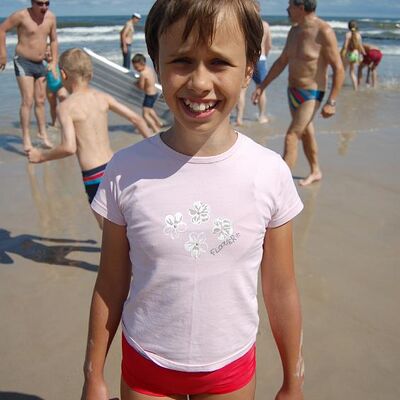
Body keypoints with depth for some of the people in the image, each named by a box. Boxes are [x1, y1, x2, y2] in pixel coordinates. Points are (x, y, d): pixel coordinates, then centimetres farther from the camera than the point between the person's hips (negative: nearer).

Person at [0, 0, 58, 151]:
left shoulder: (51, 17, -1)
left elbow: (54, 40, 10)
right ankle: (26, 139, -6)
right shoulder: (22, 15, -16)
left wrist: (54, 63, 4)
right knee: (28, 101, -12)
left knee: (41, 101, 14)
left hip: (40, 64, 6)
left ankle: (43, 133, 28)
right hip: (23, 62, -5)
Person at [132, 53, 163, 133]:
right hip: (154, 93, 10)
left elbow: (141, 87, -21)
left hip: (150, 95, -10)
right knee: (149, 109, 33)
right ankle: (158, 123, 49)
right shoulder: (149, 68, 1)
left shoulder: (143, 74, -26)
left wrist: (137, 83, 0)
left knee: (145, 114, -8)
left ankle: (156, 130, -12)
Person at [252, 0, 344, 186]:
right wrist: (262, 86, 12)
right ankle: (315, 172, 36)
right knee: (305, 133, 19)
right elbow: (281, 61, 15)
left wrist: (331, 102, -21)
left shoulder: (324, 32, -18)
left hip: (311, 95, -8)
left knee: (291, 137, -13)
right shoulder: (294, 31, 5)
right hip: (292, 92, 8)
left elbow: (339, 69, -17)